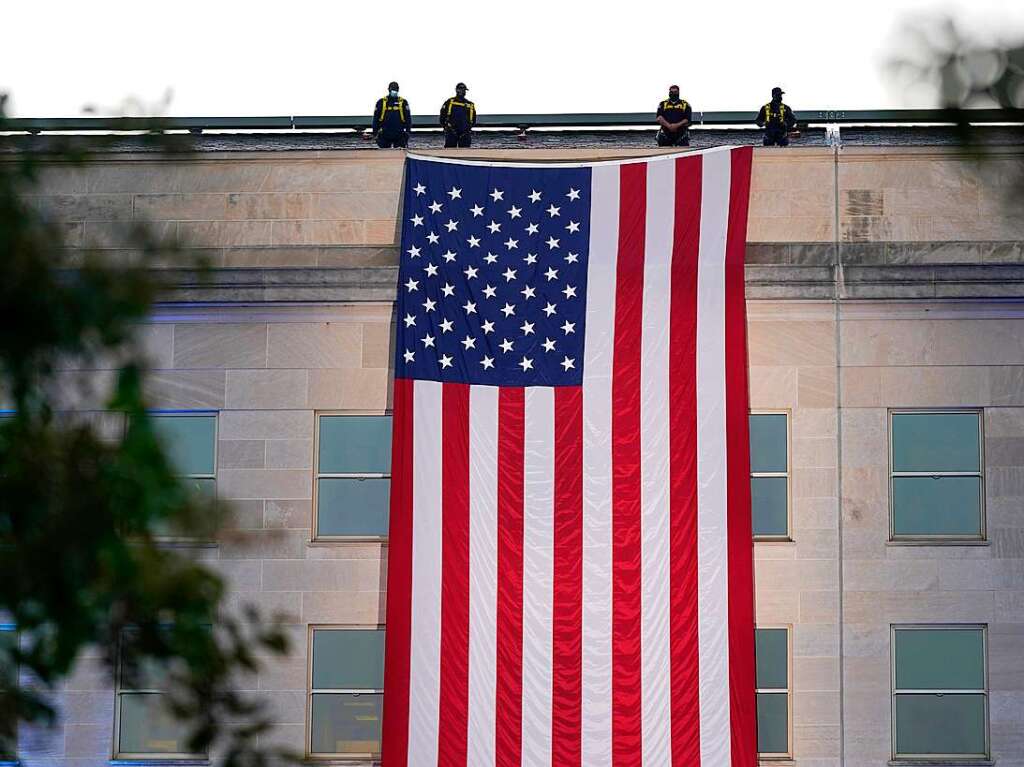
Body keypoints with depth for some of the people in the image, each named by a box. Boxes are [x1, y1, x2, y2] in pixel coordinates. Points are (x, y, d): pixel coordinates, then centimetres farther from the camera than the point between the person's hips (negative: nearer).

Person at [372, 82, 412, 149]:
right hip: (385, 135, 0)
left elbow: (408, 118, 6)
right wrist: (375, 133, 2)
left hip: (399, 135, 0)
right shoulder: (381, 102, 6)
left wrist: (407, 131, -3)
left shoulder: (403, 102, 6)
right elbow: (376, 119, 8)